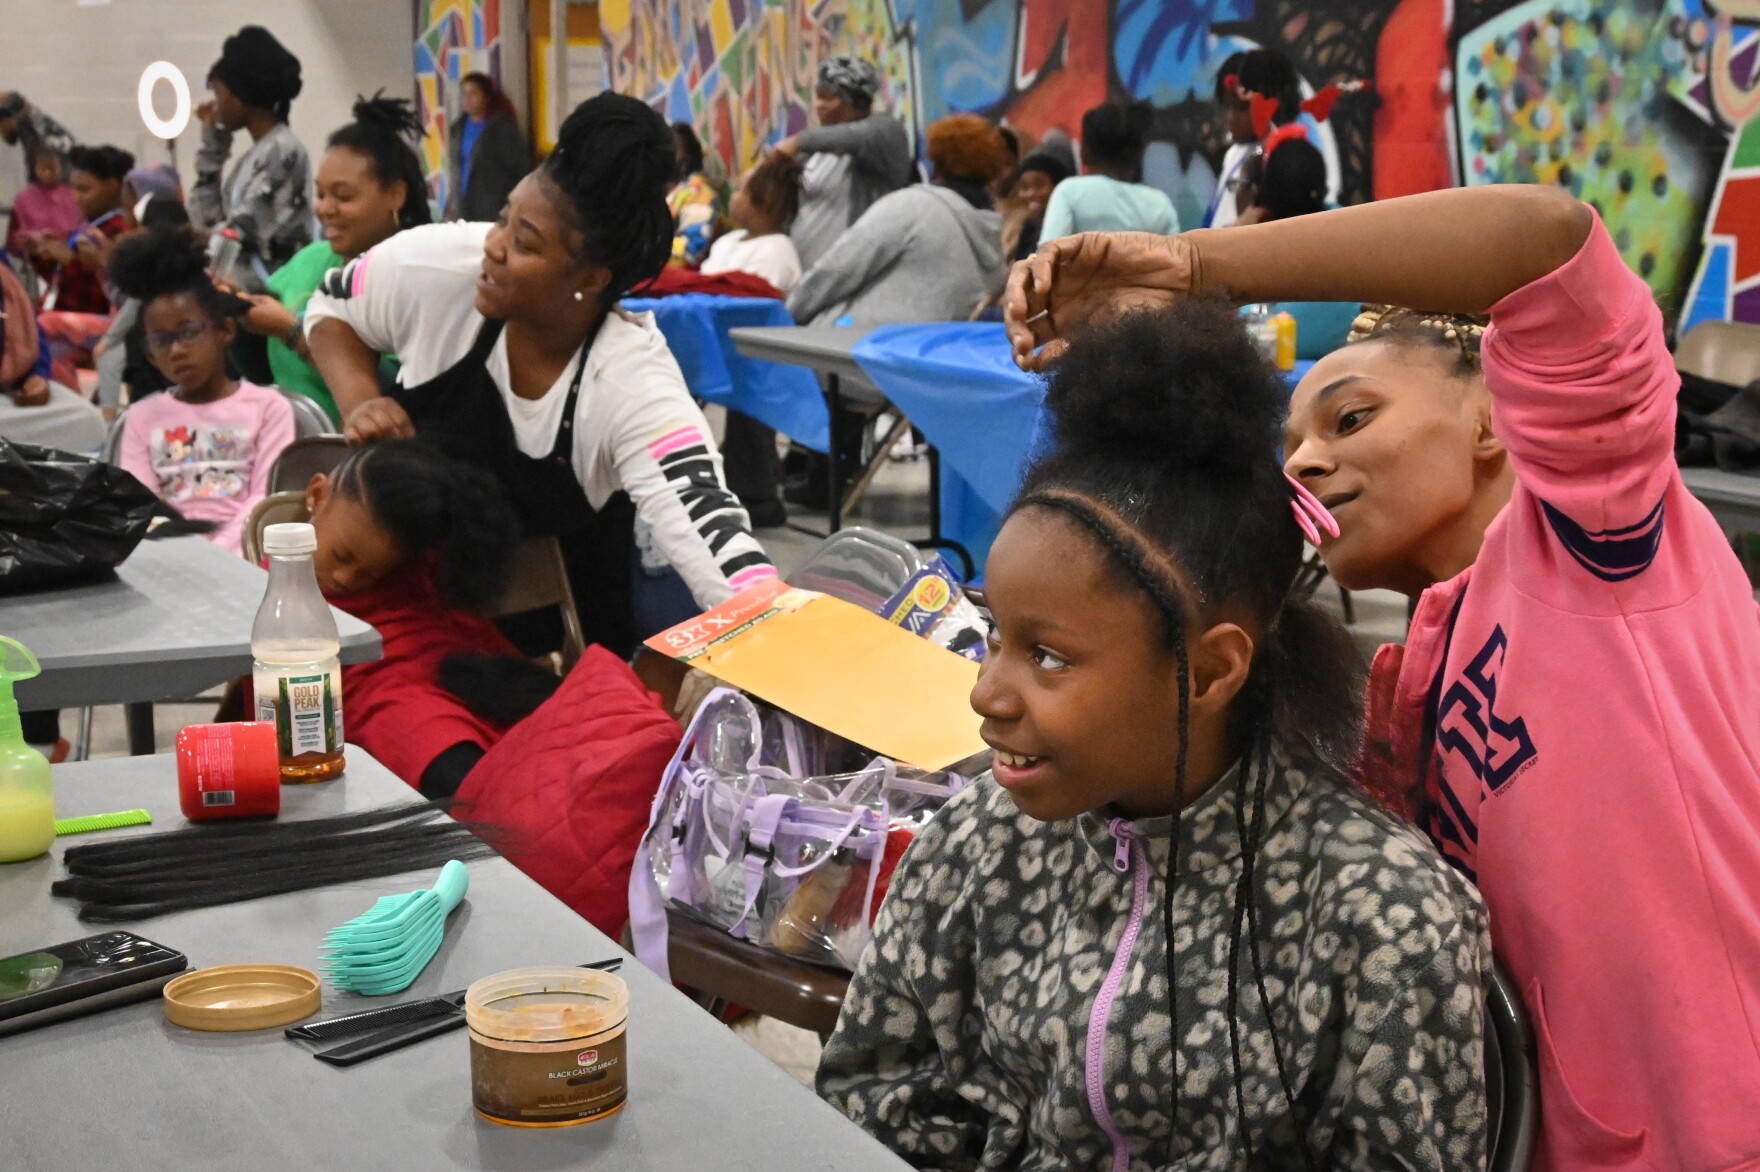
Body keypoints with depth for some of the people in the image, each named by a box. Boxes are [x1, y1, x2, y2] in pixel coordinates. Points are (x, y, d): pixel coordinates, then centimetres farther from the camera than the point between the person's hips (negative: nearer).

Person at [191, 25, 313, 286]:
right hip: (239, 287, 9)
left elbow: (240, 231, -15)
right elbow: (207, 224, 17)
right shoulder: (255, 156, 17)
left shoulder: (283, 150, -10)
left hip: (269, 288, -9)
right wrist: (212, 146, 17)